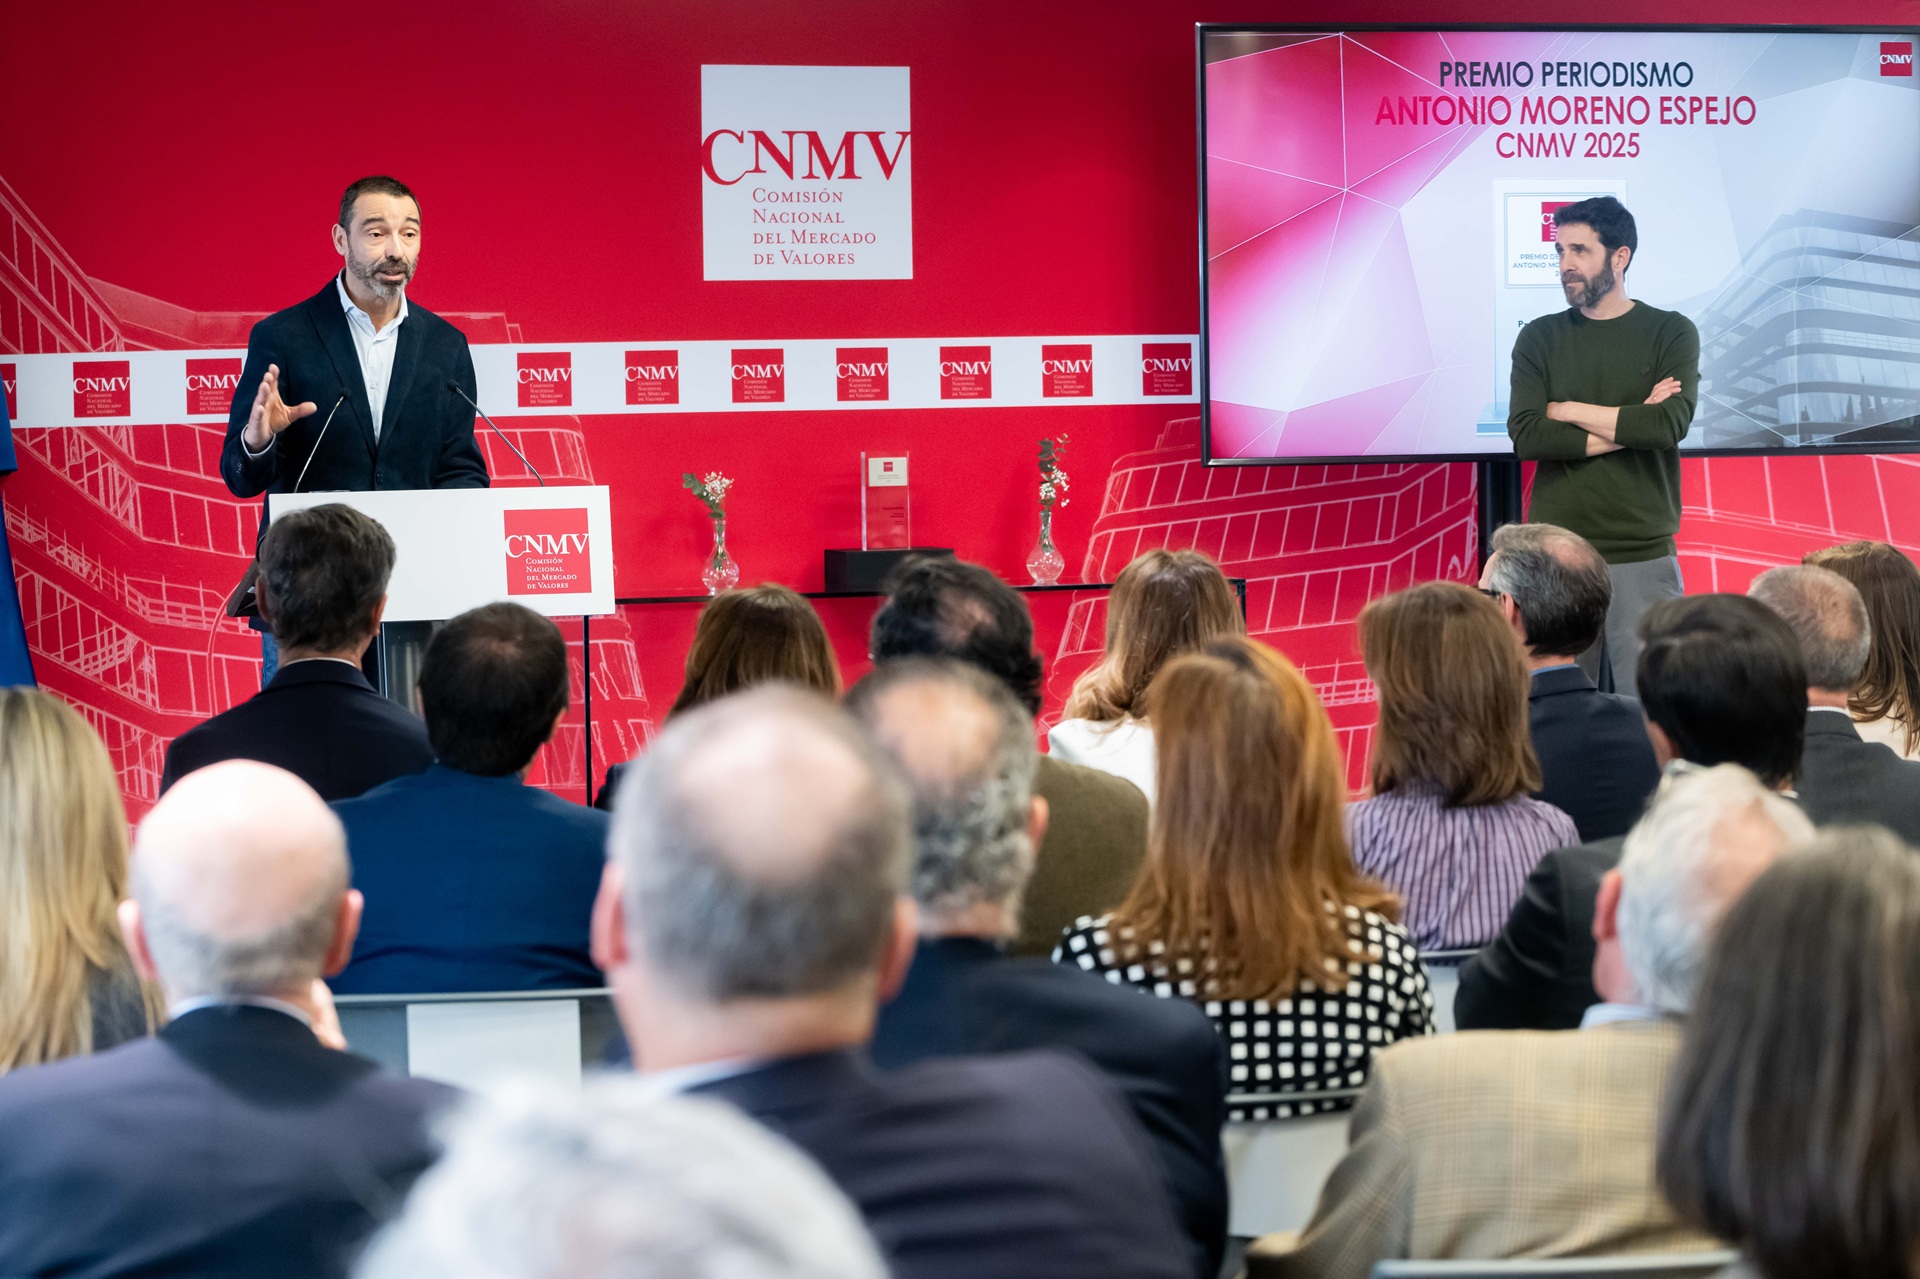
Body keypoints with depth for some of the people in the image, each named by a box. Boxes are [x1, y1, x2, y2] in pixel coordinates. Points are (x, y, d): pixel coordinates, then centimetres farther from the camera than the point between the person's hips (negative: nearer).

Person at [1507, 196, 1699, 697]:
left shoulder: (1671, 332, 5)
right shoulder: (1540, 338, 9)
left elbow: (1670, 424, -12)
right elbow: (1526, 438, -5)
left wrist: (1568, 411, -4)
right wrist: (1629, 425, -8)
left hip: (1643, 556, -1)